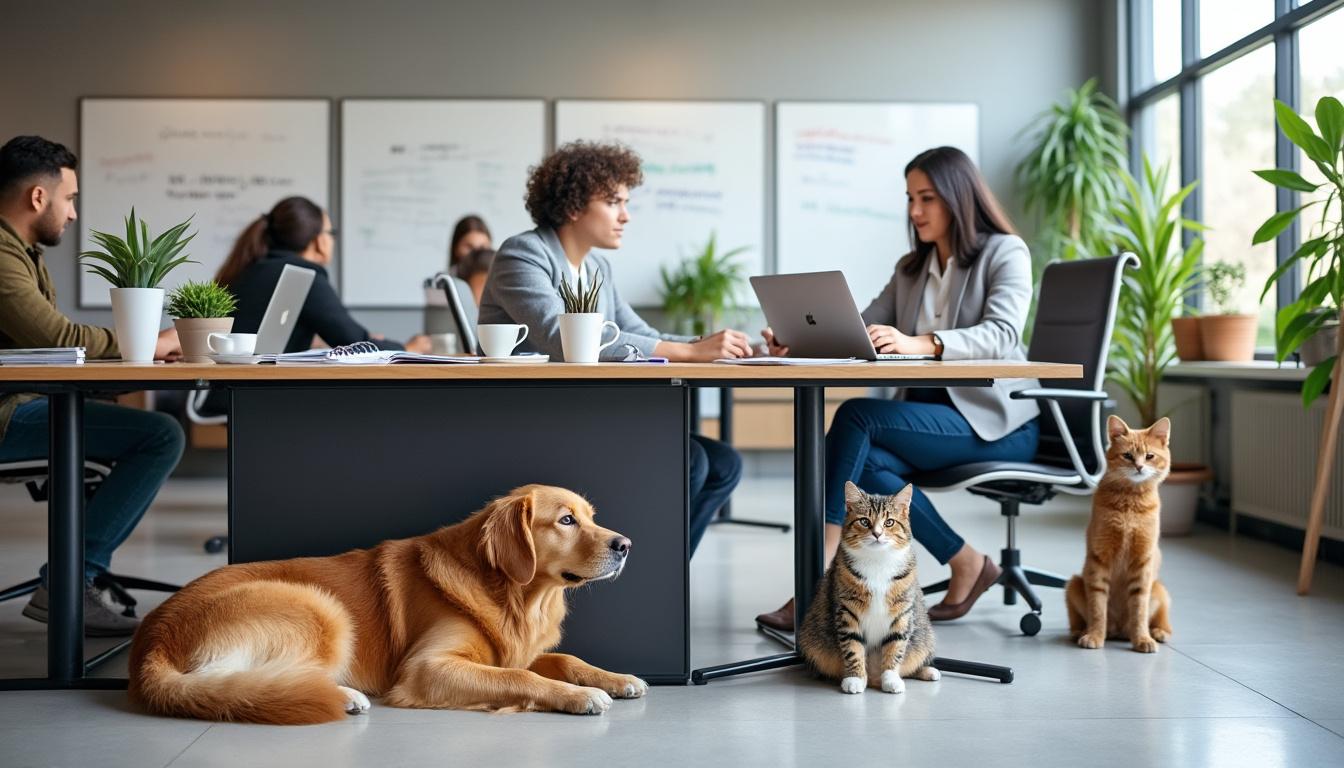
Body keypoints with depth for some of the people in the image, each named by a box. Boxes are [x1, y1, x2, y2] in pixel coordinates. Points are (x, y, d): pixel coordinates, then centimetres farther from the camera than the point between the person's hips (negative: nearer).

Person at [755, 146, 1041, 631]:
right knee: (866, 460, -27)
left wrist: (920, 344, -38)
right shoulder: (912, 268, 17)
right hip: (931, 416, 6)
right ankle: (966, 566, -10)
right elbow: (859, 329, 6)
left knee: (856, 416, -25)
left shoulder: (1005, 253, -3)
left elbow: (1002, 335, -21)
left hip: (994, 422, -6)